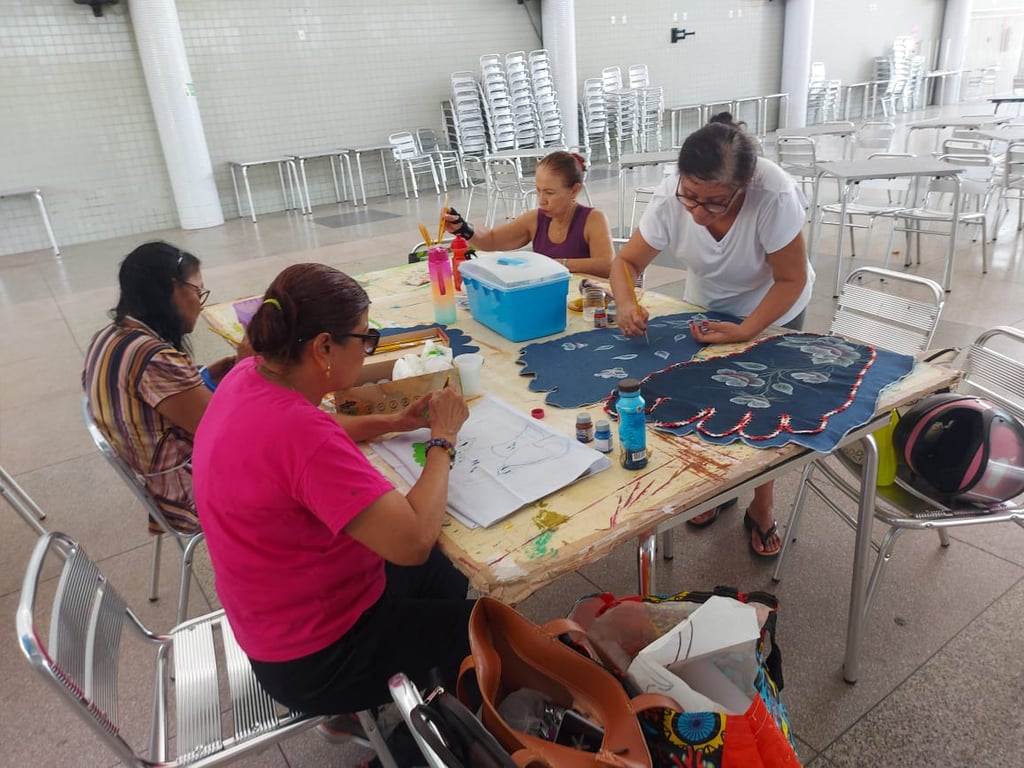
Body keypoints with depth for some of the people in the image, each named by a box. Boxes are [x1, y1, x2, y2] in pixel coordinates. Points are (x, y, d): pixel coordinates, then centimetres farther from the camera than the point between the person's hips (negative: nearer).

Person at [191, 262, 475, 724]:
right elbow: (413, 541, -37)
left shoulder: (250, 377, -8)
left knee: (450, 576, 25)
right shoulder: (300, 432, -36)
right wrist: (442, 440, -21)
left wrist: (393, 422, 0)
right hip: (317, 657, -8)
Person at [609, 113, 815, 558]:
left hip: (771, 312, -3)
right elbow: (627, 261, -16)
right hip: (706, 307, 3)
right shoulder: (670, 198, -28)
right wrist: (626, 304, -36)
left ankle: (760, 511, 26)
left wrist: (745, 332, -36)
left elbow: (792, 280, -26)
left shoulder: (775, 196, -37)